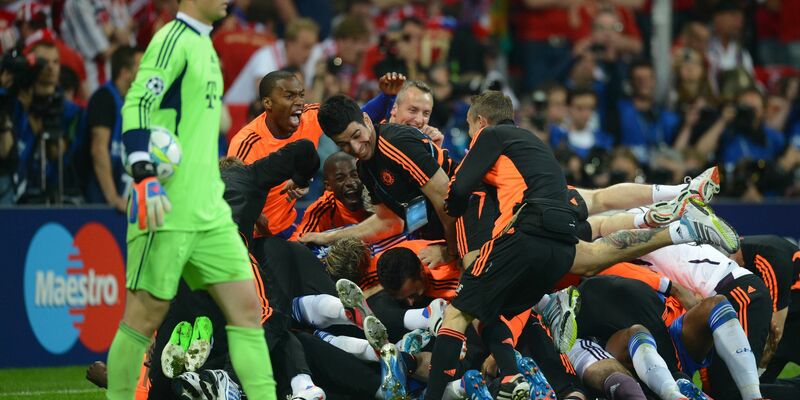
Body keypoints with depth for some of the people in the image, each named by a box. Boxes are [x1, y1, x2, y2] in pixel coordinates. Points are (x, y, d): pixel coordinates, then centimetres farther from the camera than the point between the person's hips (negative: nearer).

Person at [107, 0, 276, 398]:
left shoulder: (203, 46, 17)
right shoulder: (173, 40, -10)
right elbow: (135, 106, -20)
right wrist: (145, 176, -30)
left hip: (209, 212, 9)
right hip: (168, 210, -9)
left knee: (247, 307, 1)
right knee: (146, 315, -1)